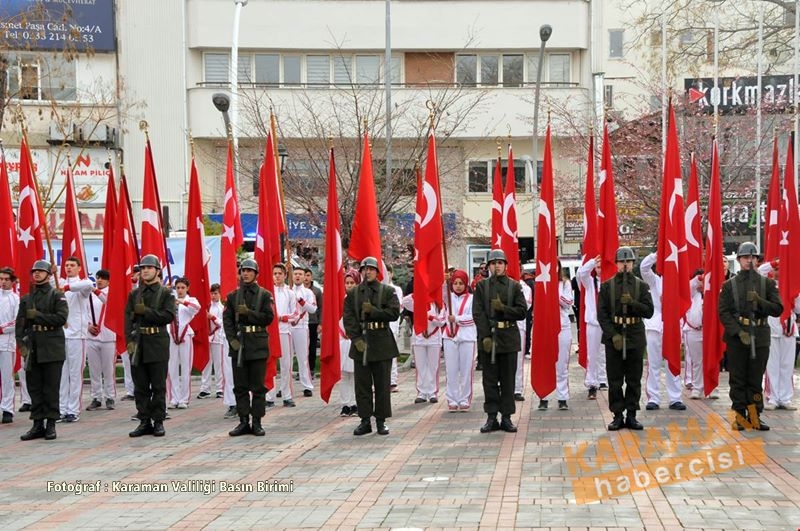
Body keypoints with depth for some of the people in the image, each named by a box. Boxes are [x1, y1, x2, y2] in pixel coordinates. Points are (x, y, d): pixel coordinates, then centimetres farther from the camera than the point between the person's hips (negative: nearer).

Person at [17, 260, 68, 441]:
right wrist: (21, 344, -3)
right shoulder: (26, 299, 14)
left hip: (52, 349, -4)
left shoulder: (57, 295, 2)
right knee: (34, 388, 5)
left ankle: (51, 424, 5)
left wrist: (37, 316, -11)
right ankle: (38, 424, 11)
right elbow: (19, 324, 10)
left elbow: (61, 317, -12)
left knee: (51, 388, -1)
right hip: (32, 349, 4)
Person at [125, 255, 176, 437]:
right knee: (140, 386, 5)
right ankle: (144, 421, 11)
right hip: (137, 344, 3)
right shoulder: (134, 294, 13)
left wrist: (146, 311, -13)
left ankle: (158, 422, 6)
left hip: (157, 343, -3)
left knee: (159, 386, 0)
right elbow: (128, 318, 7)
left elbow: (169, 316, -9)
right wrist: (129, 340, -5)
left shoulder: (166, 293, 3)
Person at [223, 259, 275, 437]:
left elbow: (268, 317, -4)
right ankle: (244, 421, 10)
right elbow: (227, 320, 5)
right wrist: (232, 339, -8)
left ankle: (256, 422, 6)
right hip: (238, 345, 2)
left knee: (258, 386, 0)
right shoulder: (233, 296, 10)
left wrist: (248, 313, -15)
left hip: (258, 344, -2)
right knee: (240, 386, 4)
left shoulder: (265, 295, 4)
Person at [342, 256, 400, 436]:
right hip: (360, 342, 2)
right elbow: (348, 318, 0)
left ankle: (381, 421, 11)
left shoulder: (388, 291, 4)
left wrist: (373, 311, -14)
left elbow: (394, 313, -7)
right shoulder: (352, 293, 8)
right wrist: (356, 339, -11)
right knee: (362, 384, 4)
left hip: (382, 344, -1)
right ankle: (365, 421, 11)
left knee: (382, 384, 3)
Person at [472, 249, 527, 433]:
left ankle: (506, 417, 10)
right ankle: (492, 417, 8)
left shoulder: (514, 286, 6)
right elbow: (478, 313, -3)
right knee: (490, 380, 3)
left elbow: (522, 311, 1)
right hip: (488, 337, 0)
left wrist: (503, 308, -14)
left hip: (509, 337, 0)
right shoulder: (482, 286, 5)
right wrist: (485, 336, -12)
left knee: (508, 380, 4)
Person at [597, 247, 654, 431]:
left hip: (635, 338, 1)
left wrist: (632, 302, -17)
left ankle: (631, 416, 12)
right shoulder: (606, 286, 3)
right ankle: (618, 416, 8)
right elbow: (602, 313, -2)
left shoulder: (641, 286, 6)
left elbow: (649, 311, 0)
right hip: (613, 338, -1)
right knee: (615, 380, 1)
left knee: (634, 380, 4)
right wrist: (613, 335, -12)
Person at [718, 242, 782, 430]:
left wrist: (759, 301, -16)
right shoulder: (729, 285, 5)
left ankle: (754, 416, 12)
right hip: (736, 337, -1)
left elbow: (778, 309, 1)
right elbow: (723, 312, -2)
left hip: (760, 338, 1)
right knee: (738, 379, 2)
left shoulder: (768, 283, 8)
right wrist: (739, 332, -14)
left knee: (756, 379, 5)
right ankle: (740, 416, 8)